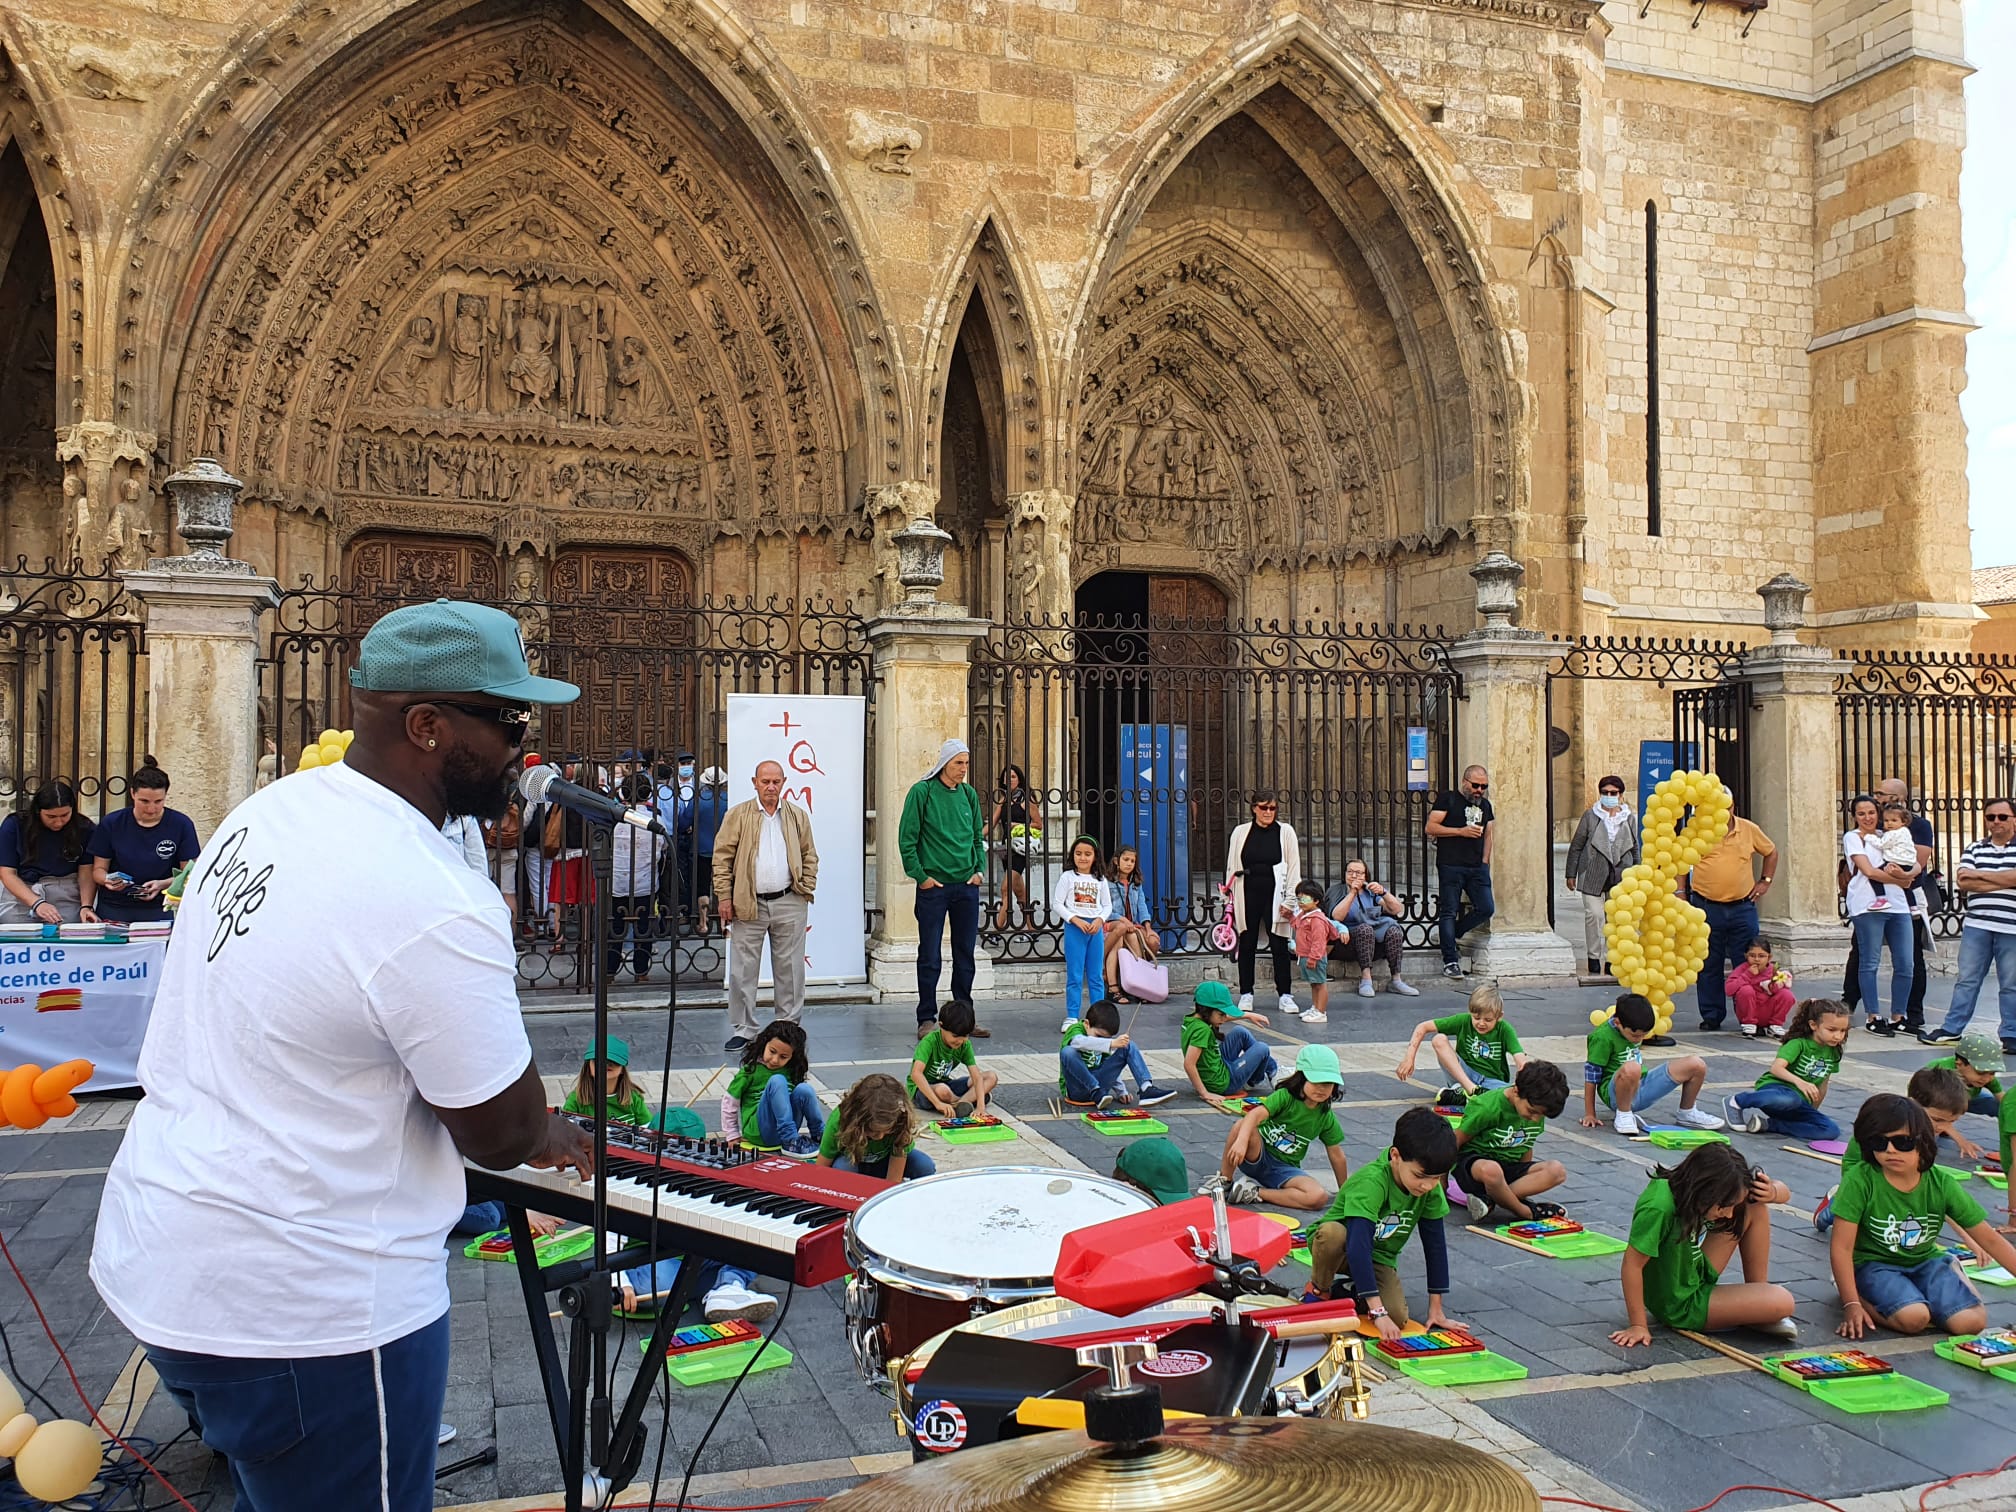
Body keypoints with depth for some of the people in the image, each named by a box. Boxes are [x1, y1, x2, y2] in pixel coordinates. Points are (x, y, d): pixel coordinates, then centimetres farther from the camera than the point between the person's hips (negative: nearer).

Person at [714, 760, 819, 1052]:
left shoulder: (798, 816, 9)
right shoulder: (738, 815, 3)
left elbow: (810, 855, 15)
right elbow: (722, 856, 2)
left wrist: (806, 889, 3)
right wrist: (724, 896, -4)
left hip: (789, 904, 1)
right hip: (748, 905, -1)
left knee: (790, 968, 7)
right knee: (743, 970, 1)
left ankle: (789, 1027, 17)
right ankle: (742, 1030, 11)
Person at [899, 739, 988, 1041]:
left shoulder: (969, 794, 9)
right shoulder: (922, 792, -7)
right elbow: (907, 838, -7)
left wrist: (979, 869, 5)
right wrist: (919, 875, -10)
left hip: (967, 886, 5)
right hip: (933, 886, -5)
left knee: (965, 954, 10)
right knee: (930, 957, 0)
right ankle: (926, 1019, 9)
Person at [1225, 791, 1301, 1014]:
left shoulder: (1285, 832, 2)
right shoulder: (1241, 832, 5)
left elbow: (1294, 868, 1)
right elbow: (1232, 866, 9)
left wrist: (1289, 900, -5)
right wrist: (1231, 899, 5)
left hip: (1274, 895, -1)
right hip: (1247, 895, 1)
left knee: (1279, 946, 1)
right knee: (1247, 945, 7)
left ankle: (1285, 995, 8)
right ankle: (1246, 994, 16)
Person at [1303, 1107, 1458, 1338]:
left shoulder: (1431, 1188, -15)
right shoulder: (1371, 1182, -34)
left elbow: (1435, 1244, -7)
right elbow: (1358, 1246, -41)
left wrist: (1436, 1308, -8)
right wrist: (1377, 1312, -46)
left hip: (1378, 1257, 5)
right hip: (1344, 1244, -4)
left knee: (1398, 1317, -23)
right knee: (1333, 1233, -41)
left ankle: (1347, 1290, 7)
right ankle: (1318, 1291, -10)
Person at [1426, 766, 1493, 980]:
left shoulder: (1485, 805, 19)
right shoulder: (1448, 800, 1)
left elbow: (1488, 834, 23)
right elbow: (1430, 827, -7)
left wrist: (1485, 862, 11)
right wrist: (1461, 831, -13)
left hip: (1477, 868, 6)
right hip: (1451, 866, -6)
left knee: (1485, 909, -3)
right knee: (1450, 911, -5)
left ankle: (1451, 934, 19)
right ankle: (1450, 961, -3)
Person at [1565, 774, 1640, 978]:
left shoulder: (1630, 818, 7)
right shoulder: (1590, 815, 0)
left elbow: (1635, 849, 13)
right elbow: (1576, 846, 3)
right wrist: (1571, 874, 2)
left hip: (1620, 876, 2)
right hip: (1593, 875, -2)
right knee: (1593, 915, -8)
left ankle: (1611, 961, 15)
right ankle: (1593, 960, 4)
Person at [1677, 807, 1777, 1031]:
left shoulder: (1749, 830, 5)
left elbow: (1771, 852, 21)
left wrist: (1766, 881, 12)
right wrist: (1681, 892, -1)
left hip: (1743, 908, 1)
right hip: (1706, 908, -1)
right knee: (1709, 966, 4)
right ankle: (1711, 1017, 13)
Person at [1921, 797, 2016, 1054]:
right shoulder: (1974, 850, 11)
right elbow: (1963, 883, -2)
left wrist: (1979, 874, -8)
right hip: (1976, 925, 2)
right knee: (1967, 980, 6)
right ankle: (1951, 1030, 9)